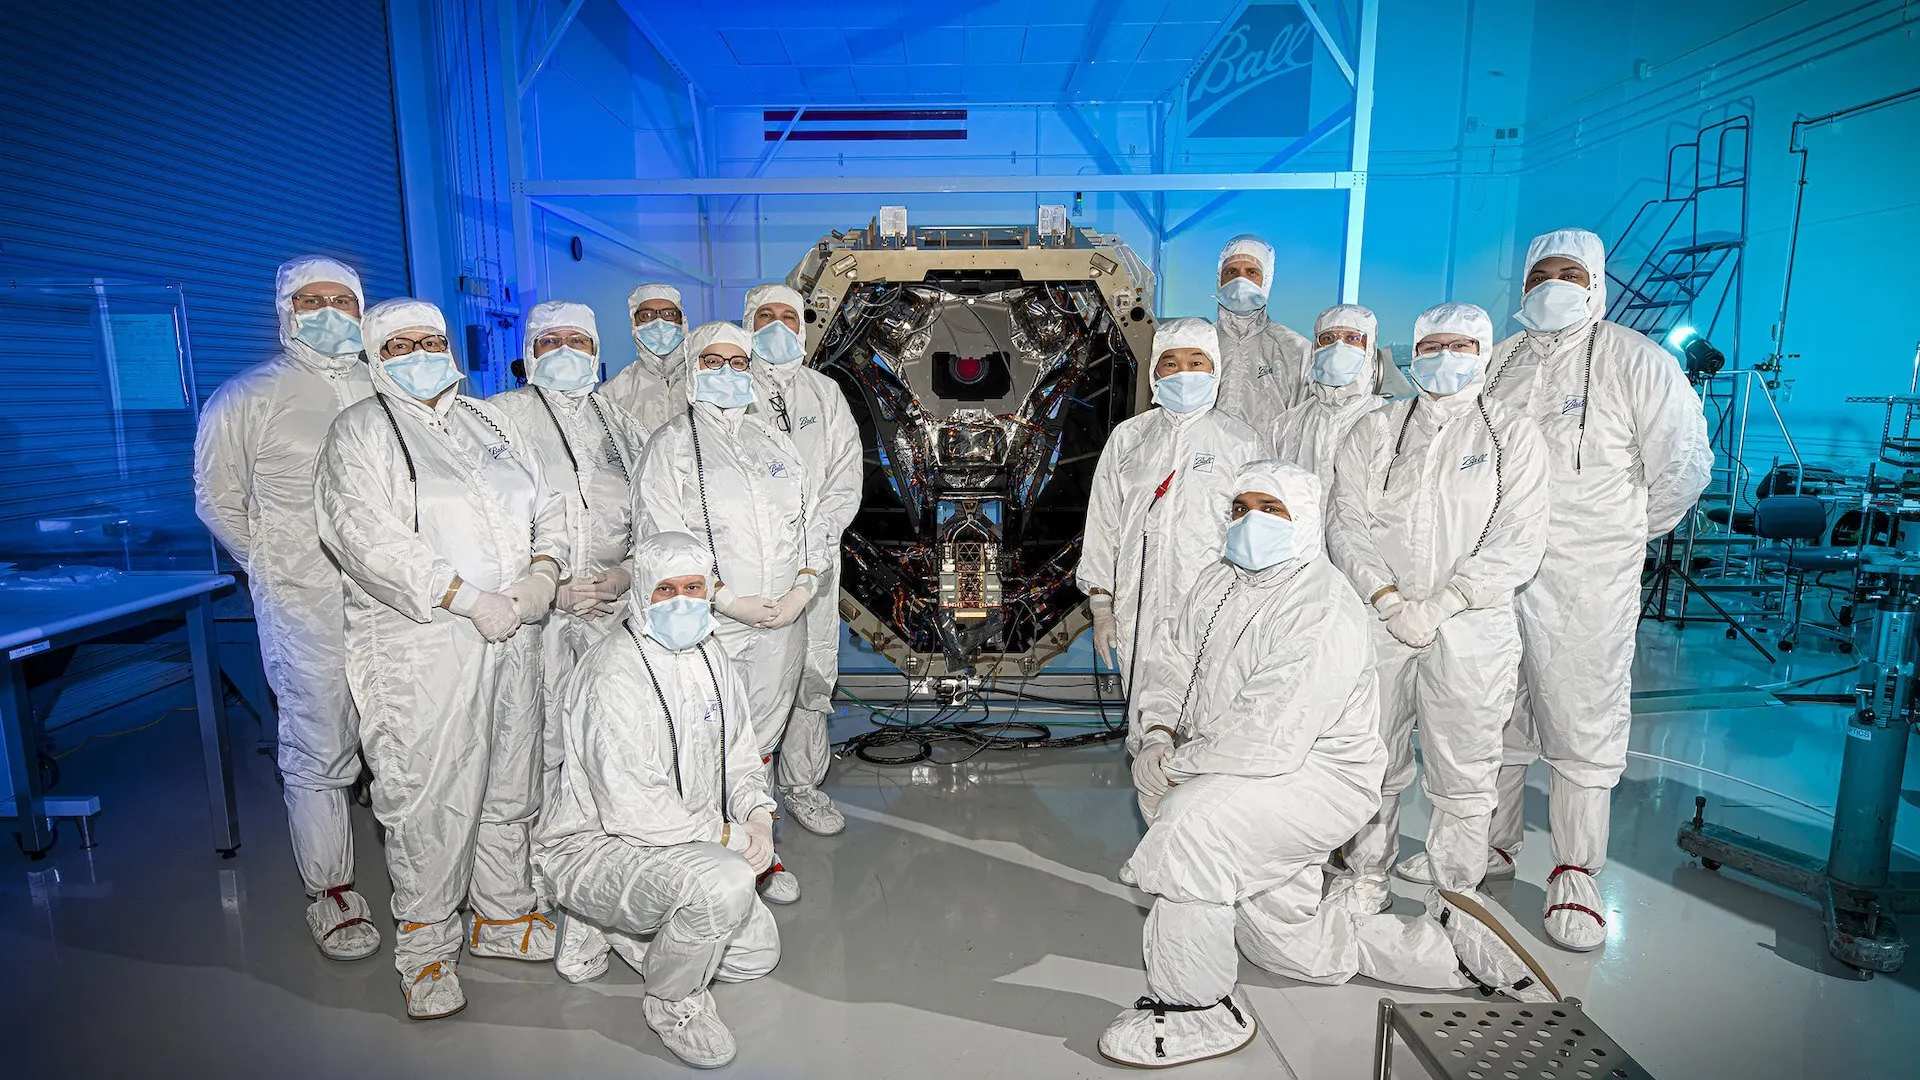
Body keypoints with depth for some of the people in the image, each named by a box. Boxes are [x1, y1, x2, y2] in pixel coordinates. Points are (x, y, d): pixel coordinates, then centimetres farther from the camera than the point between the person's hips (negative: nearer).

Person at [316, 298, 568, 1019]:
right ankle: (426, 947, 16)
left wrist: (544, 571, -5)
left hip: (511, 635, 6)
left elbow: (547, 502, 15)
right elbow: (369, 539, -14)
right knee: (431, 798, -1)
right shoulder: (361, 431, 0)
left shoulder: (488, 420, 18)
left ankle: (502, 917, 29)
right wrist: (467, 599, -19)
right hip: (422, 646, -5)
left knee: (510, 782, 13)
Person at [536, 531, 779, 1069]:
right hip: (596, 846, -8)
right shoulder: (614, 675, -25)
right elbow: (631, 808, -29)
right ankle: (674, 1002, -2)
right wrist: (725, 834, -22)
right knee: (725, 883, -33)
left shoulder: (714, 661, 2)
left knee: (759, 952, 11)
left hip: (680, 841, 9)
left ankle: (603, 923, 23)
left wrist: (756, 813, -9)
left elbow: (740, 756, 11)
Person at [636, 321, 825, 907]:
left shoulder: (773, 439, 16)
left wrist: (802, 588, -3)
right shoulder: (672, 444, 0)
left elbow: (809, 516, 13)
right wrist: (729, 599, -16)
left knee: (761, 737, 13)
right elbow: (662, 535, -9)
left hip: (783, 620, 5)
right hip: (711, 623, -4)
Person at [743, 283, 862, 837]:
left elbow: (848, 471, 8)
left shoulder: (825, 392, 15)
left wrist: (818, 534, -8)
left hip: (816, 557, 3)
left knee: (813, 675, 5)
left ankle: (802, 785, 18)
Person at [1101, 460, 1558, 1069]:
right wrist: (1156, 733, -15)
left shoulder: (1325, 616, -25)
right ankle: (1452, 945, 35)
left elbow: (1263, 742, -31)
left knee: (1187, 816, -33)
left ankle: (1197, 1009, -16)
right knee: (1292, 949, 20)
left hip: (1320, 779, -9)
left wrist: (1172, 769, -21)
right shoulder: (1220, 583, 3)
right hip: (1257, 788, 9)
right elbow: (1175, 664, 4)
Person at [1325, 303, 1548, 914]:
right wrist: (1387, 598, -13)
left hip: (1471, 629, -1)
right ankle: (1365, 879, 29)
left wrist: (1439, 605, -15)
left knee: (1464, 774, 6)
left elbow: (1518, 543, -5)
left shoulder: (1513, 436, 4)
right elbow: (1346, 524, 2)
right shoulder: (1376, 432, 10)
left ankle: (1457, 895, 24)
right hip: (1378, 620, 2)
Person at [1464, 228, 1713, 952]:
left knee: (1583, 728, 2)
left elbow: (1684, 464, -1)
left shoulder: (1635, 361, -2)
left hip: (1587, 584, -4)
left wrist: (1625, 533, 6)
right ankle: (1492, 843, 30)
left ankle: (1576, 876, 16)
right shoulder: (1498, 361, 12)